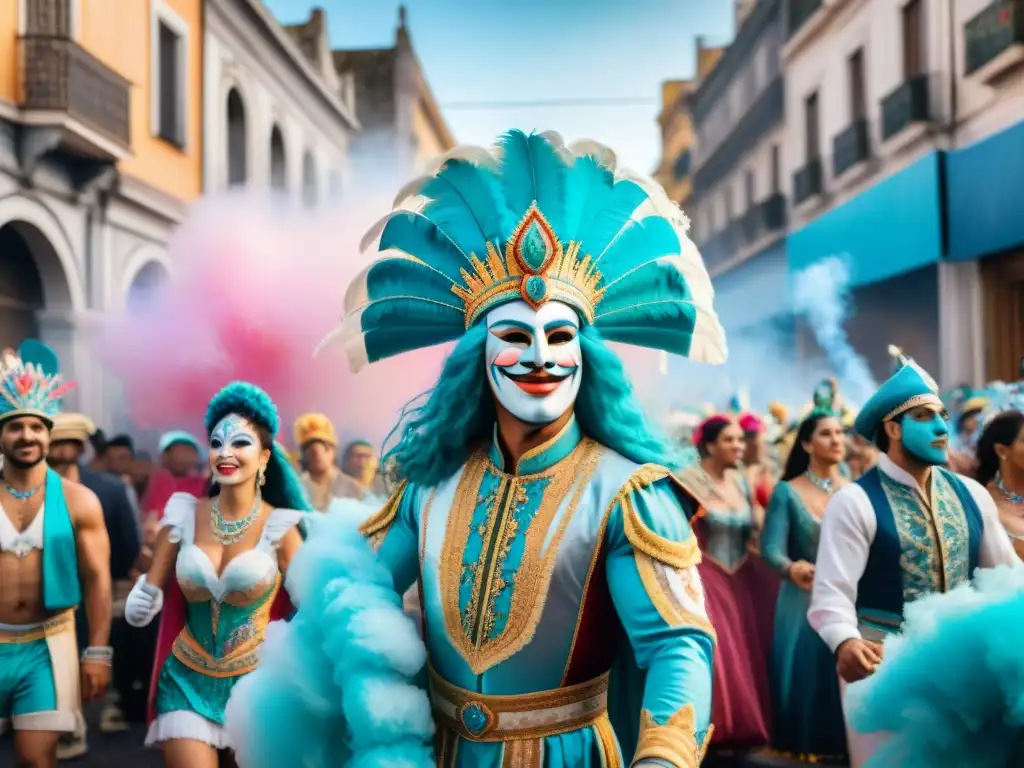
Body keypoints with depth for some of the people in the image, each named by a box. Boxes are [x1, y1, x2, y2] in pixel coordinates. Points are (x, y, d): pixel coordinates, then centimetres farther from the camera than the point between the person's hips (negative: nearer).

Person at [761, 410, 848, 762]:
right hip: (804, 604, -2)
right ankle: (805, 747, 16)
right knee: (805, 677, 1)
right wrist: (791, 568, -31)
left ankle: (846, 744, 17)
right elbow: (771, 548, -11)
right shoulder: (787, 492, -2)